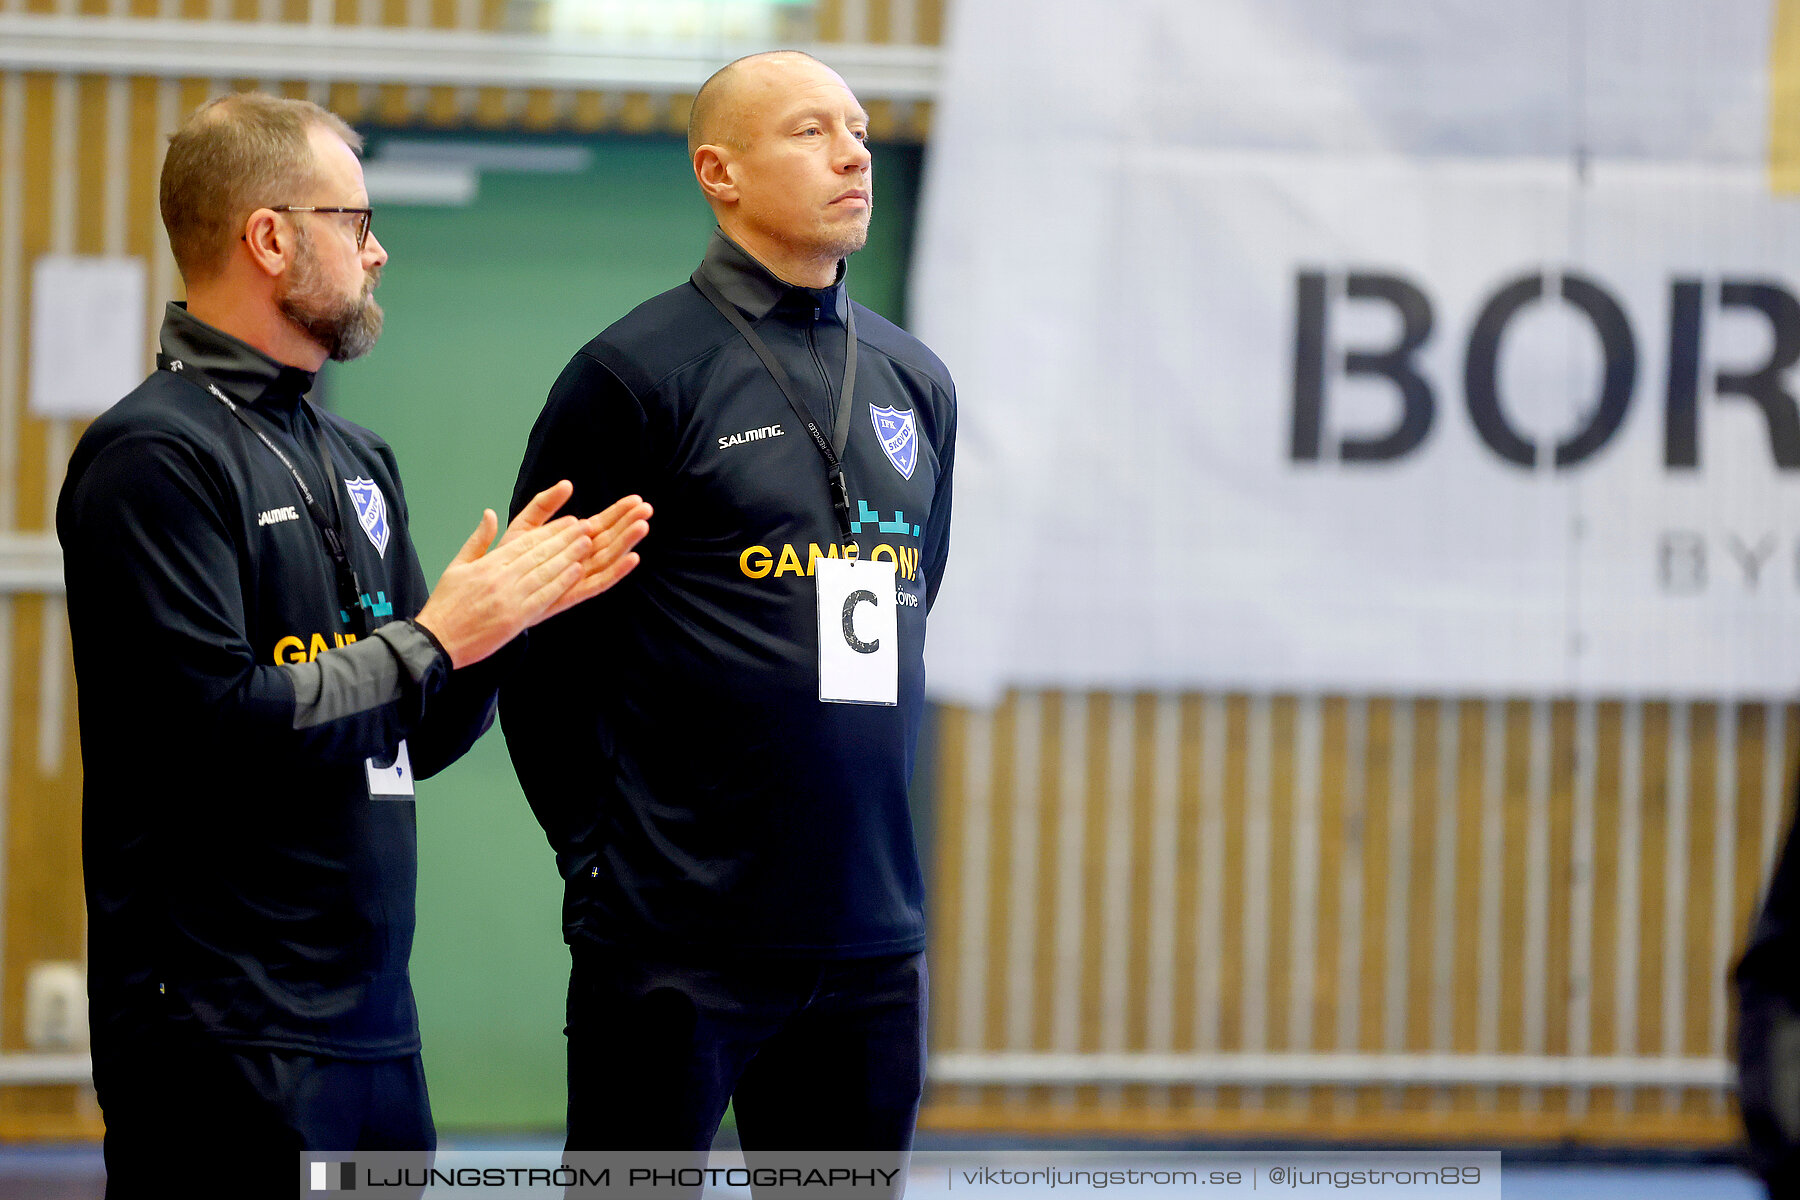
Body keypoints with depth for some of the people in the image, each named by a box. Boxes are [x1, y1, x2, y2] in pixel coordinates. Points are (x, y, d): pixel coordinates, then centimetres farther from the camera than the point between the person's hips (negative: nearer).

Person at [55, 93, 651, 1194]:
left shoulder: (357, 460, 16)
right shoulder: (156, 454, -11)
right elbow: (215, 725, -20)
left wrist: (512, 609, 3)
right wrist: (434, 638, -11)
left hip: (372, 1019, 8)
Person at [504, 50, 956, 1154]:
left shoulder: (917, 382, 12)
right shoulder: (638, 373, -6)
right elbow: (540, 641, -4)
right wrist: (601, 850, -3)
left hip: (872, 930, 6)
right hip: (678, 935, -6)